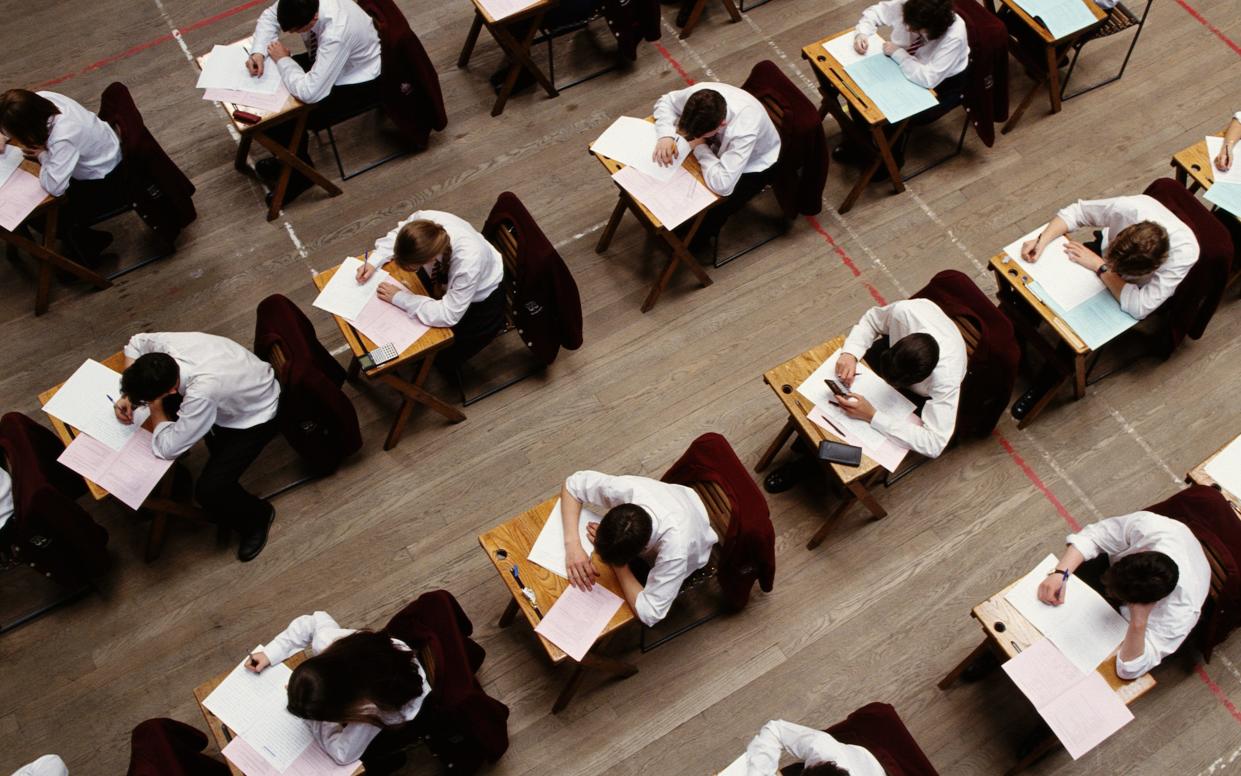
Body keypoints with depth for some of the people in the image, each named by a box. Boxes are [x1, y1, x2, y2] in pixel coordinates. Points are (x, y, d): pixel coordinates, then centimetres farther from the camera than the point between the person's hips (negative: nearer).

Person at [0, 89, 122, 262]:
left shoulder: (64, 138, -40)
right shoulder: (41, 99, -18)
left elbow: (53, 187, -40)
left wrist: (42, 155, -24)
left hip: (106, 184, -8)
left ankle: (91, 241, 18)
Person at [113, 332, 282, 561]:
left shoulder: (202, 392, -44)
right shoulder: (168, 344, -25)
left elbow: (168, 449, -31)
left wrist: (155, 405, -19)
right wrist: (129, 395, -8)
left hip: (255, 416, -8)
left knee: (209, 489, -16)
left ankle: (256, 517, 16)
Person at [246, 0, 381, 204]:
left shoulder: (336, 34, -41)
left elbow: (309, 92, -41)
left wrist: (283, 59, -24)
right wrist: (259, 52, -16)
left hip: (359, 83, -8)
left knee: (284, 121, -17)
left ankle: (301, 172, 12)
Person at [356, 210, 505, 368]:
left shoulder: (468, 260, -46)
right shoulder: (423, 220, -32)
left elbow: (448, 315, -38)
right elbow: (396, 236, -6)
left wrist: (399, 298, -32)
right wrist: (373, 262, -19)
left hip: (480, 298, -5)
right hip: (445, 279, 5)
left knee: (445, 357, -3)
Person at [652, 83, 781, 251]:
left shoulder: (744, 129, -47)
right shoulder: (698, 94, -31)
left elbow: (722, 185, -50)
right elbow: (665, 101, -9)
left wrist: (700, 147, -36)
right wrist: (666, 136, -29)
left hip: (752, 166, -5)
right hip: (720, 147, 5)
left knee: (709, 211, -17)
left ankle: (693, 244, 18)